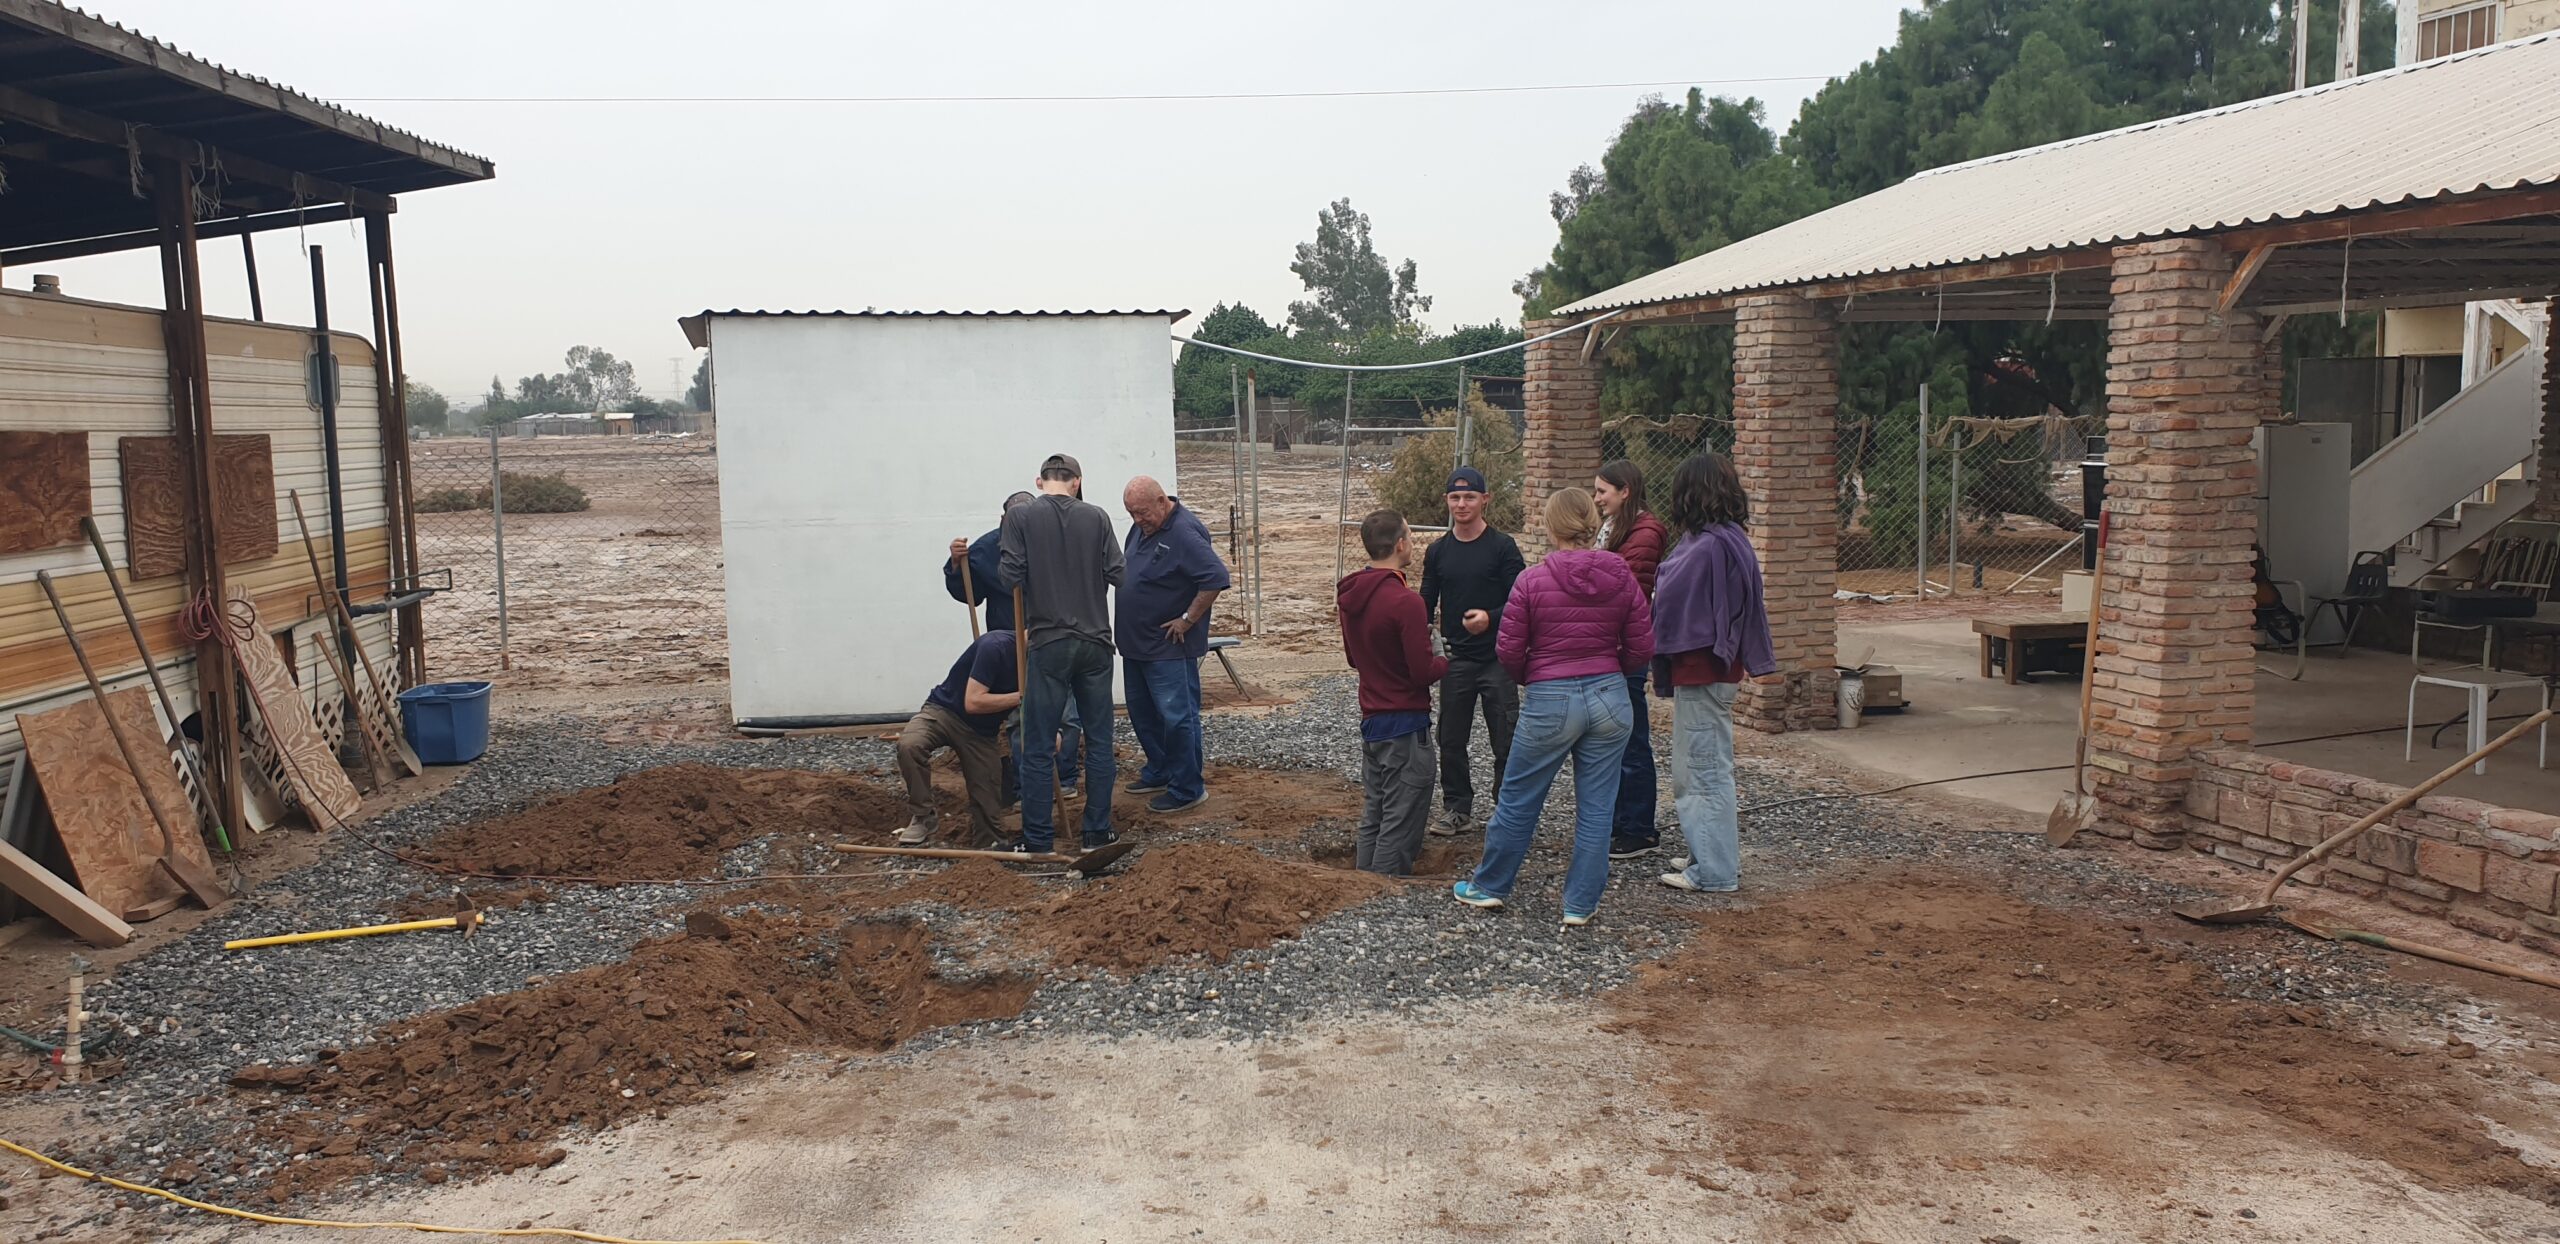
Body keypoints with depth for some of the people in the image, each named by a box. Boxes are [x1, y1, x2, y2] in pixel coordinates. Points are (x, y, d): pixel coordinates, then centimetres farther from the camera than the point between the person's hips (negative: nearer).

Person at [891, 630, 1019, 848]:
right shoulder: (995, 646, -26)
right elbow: (973, 702, -29)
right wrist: (1020, 696, -30)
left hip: (983, 731, 5)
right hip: (944, 710, -5)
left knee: (988, 803, -6)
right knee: (909, 745, -35)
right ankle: (923, 817, -17)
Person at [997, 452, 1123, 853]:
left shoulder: (1020, 517, -5)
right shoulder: (1096, 517, 1)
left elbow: (1009, 577, -10)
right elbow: (1118, 574, -2)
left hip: (1049, 643, -2)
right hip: (1095, 641, 2)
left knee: (1039, 747, 5)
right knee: (1099, 741, 11)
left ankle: (1038, 839, 8)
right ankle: (1097, 832, 15)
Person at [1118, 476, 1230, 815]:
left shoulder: (1185, 533, -20)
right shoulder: (1141, 528, 9)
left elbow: (1216, 578, -27)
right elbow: (1123, 568, 26)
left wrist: (1188, 620, -21)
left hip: (1169, 647, -9)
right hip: (1135, 643, 10)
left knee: (1176, 716, -5)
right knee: (1142, 712, 18)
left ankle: (1188, 789, 4)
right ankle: (1160, 771, 34)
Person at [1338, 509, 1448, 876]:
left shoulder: (1350, 595, 6)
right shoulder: (1405, 602, -21)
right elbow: (1424, 672, -21)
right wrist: (1443, 660, 1)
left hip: (1370, 721, 9)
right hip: (1405, 725, -8)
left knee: (1372, 817, 18)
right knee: (1401, 828, 0)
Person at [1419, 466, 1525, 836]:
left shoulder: (1502, 547, -4)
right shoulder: (1438, 552, 8)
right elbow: (1426, 605, 10)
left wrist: (1491, 618, -23)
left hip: (1497, 659, -4)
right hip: (1455, 661, 4)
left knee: (1507, 741, -1)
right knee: (1451, 740, 9)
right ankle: (1457, 808, 22)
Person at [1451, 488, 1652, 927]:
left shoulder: (1532, 581, -10)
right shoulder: (1623, 578, -1)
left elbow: (1507, 651, -7)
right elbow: (1642, 649, 1)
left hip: (1550, 703, -3)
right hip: (1610, 698, 3)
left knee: (1518, 800, 12)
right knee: (1596, 807, 10)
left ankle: (1489, 886, 27)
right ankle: (1581, 904, 16)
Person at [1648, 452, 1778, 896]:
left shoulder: (1704, 549, -22)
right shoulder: (1735, 542, 8)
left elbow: (1667, 604, -15)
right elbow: (1752, 608, 15)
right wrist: (1762, 661, 21)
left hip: (1699, 672, -10)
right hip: (1721, 667, 10)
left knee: (1706, 770, -2)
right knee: (1708, 766, 18)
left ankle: (1715, 871, 6)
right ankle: (1711, 856, 28)